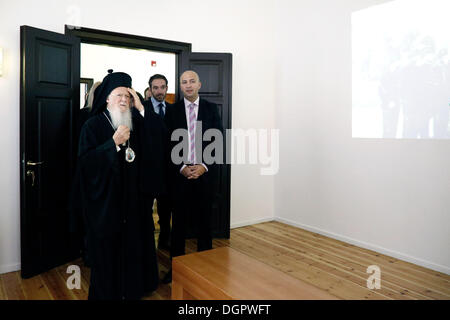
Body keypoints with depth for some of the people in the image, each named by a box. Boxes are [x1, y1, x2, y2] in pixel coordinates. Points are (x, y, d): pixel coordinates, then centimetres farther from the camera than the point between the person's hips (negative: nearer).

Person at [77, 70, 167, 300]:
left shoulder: (137, 123, 8)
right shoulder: (93, 125, -4)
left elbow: (160, 136, -6)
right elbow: (85, 160, -13)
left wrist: (141, 108, -10)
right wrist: (114, 143, -22)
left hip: (133, 197, 4)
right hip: (106, 198, -4)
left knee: (133, 243, 10)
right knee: (107, 248, 4)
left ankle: (132, 286, 29)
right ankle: (106, 291, 24)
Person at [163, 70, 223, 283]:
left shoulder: (211, 109, 5)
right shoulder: (172, 110, 5)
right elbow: (168, 144, 2)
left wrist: (204, 166, -9)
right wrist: (181, 168, -9)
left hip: (205, 172, 0)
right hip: (180, 174, 0)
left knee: (204, 221, 9)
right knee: (179, 222, 6)